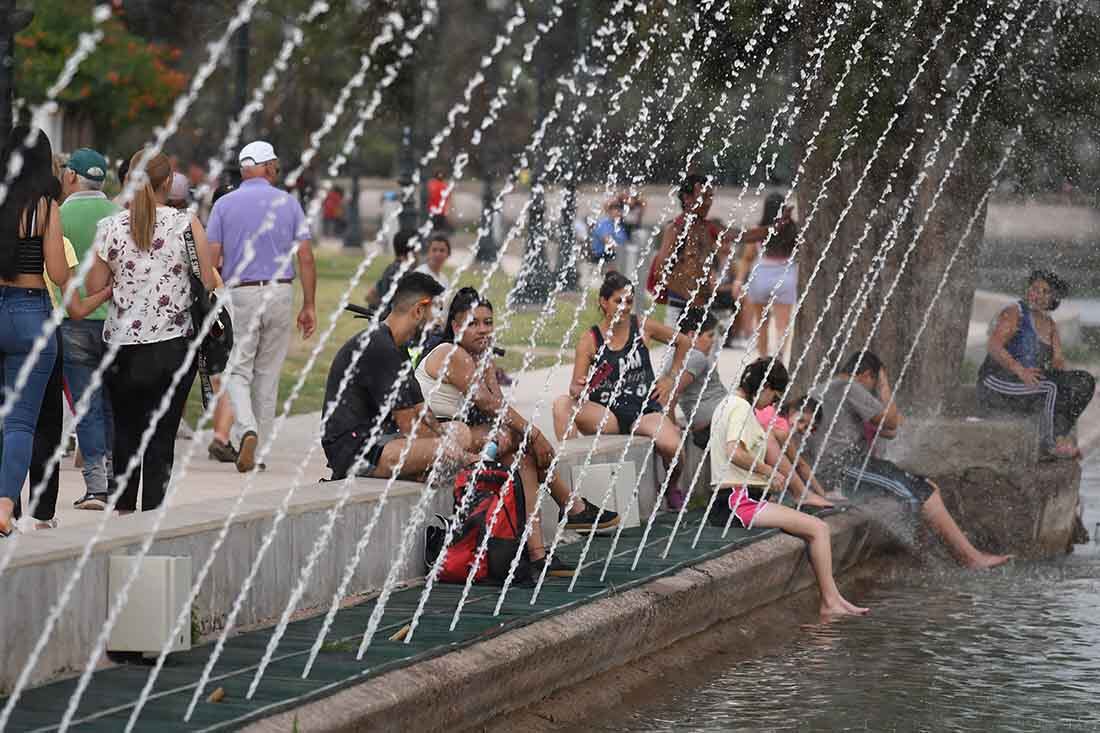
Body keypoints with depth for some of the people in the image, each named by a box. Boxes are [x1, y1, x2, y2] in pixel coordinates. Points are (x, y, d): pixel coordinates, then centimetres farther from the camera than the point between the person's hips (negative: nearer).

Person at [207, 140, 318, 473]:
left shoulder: (224, 204, 1)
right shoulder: (288, 203, 3)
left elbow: (212, 258, -5)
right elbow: (305, 258, 0)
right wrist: (309, 305, 4)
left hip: (239, 294, -1)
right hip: (281, 293, 2)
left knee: (238, 372, 4)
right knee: (268, 374, 11)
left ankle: (247, 430, -22)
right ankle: (258, 449, 15)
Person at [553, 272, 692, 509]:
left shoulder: (642, 327, 4)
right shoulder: (590, 340, 0)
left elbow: (683, 342, 19)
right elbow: (575, 386, -5)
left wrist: (671, 378, 13)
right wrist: (577, 390, -29)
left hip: (644, 409, 0)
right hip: (608, 413, 0)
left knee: (672, 446, -31)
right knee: (562, 404, -28)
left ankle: (672, 487, 5)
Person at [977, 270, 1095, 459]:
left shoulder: (1050, 325, 15)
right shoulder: (1014, 313, -7)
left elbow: (1058, 360, 7)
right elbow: (994, 346, -20)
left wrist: (1063, 375, -17)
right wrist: (1020, 370, -34)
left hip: (1029, 383, 8)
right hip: (997, 384, -8)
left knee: (1085, 381, -10)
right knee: (1053, 388, -32)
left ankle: (1060, 435, -15)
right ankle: (1051, 442, -20)